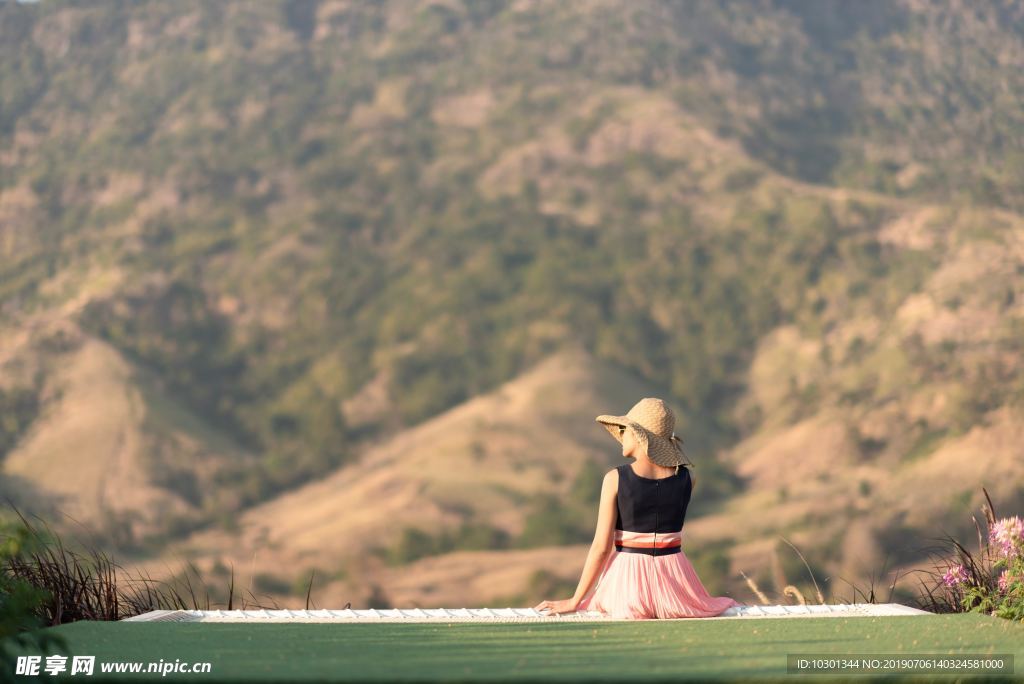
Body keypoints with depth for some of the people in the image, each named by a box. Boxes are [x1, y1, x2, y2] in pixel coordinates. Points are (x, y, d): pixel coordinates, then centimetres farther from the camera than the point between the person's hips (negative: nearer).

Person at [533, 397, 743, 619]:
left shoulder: (615, 478, -11)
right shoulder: (688, 478, -4)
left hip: (629, 580, -2)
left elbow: (601, 547, -10)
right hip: (673, 579, 2)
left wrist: (574, 601, -3)